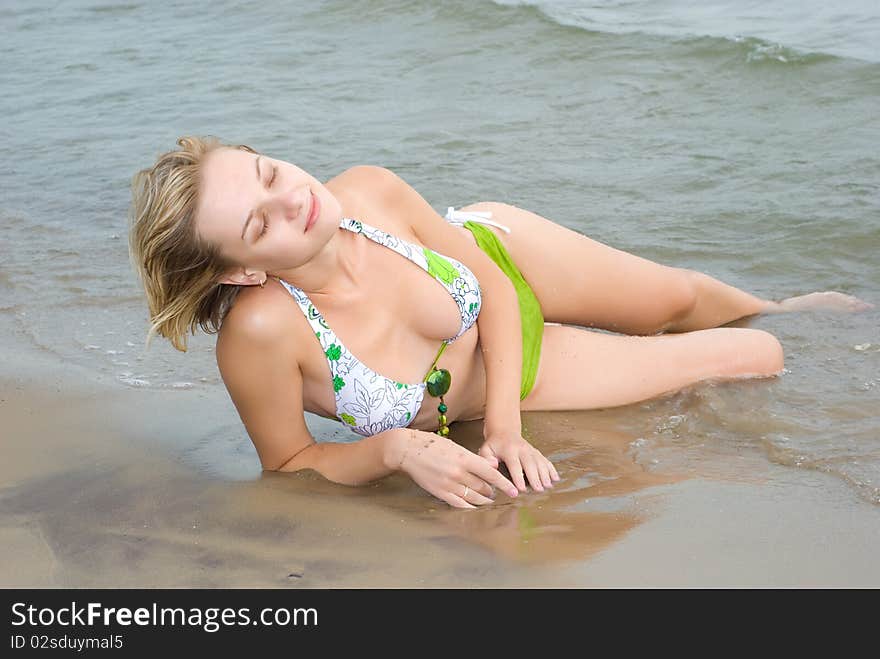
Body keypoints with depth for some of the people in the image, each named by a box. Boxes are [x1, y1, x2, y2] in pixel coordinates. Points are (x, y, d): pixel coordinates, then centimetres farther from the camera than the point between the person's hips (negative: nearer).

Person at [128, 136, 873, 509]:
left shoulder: (370, 190, -34)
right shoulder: (261, 331, -43)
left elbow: (494, 285, -16)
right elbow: (289, 463, -23)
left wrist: (503, 424, -24)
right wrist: (397, 449, -39)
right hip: (495, 380, -1)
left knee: (683, 297, 23)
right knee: (747, 358, 8)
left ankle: (782, 309, 63)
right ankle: (793, 348, 49)